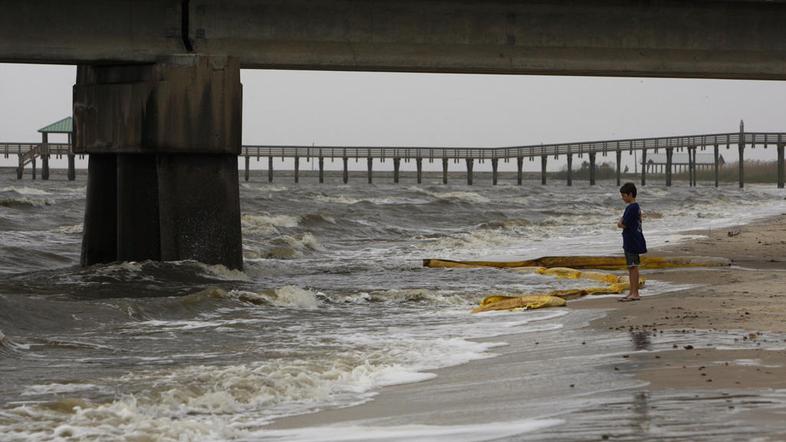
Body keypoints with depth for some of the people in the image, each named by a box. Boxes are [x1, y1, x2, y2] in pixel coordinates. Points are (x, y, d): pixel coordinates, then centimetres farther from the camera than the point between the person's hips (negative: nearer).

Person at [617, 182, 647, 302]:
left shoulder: (631, 208, -17)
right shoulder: (636, 207, 15)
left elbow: (623, 224, -18)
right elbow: (623, 221, 19)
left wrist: (620, 223, 1)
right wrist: (622, 222, 1)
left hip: (632, 241, -10)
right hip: (631, 241, 10)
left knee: (633, 266, -8)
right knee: (631, 267, 14)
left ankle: (635, 293, -7)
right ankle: (632, 292, 19)